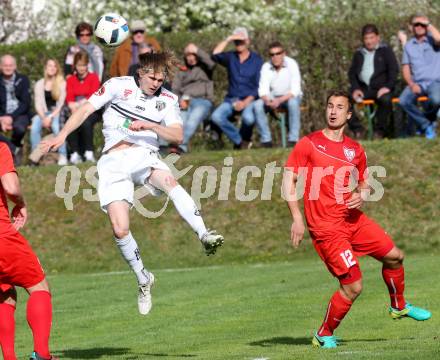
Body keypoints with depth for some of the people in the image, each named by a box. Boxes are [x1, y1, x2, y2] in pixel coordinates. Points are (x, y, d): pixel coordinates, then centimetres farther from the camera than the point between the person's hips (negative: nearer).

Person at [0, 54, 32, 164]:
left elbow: (26, 103, -4)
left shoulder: (23, 80, 3)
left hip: (20, 114, -2)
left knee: (19, 128, -35)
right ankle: (15, 150, -14)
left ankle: (14, 146, -2)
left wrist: (11, 117, -18)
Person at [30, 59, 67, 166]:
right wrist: (43, 117, -12)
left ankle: (62, 156, -36)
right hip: (43, 114, 2)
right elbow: (38, 104, 6)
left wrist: (51, 116, -15)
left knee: (56, 124, -35)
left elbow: (61, 104, -2)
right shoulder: (39, 84, 14)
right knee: (35, 123, -30)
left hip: (58, 113, -2)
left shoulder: (62, 83, 6)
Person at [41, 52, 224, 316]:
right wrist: (62, 135, -5)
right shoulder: (119, 86, 5)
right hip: (114, 162, -1)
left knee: (169, 182, -37)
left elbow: (177, 136, 0)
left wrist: (149, 125, -14)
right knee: (120, 230, -15)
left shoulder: (168, 100, 10)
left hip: (144, 155, 1)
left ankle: (205, 236, -44)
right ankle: (144, 279, 6)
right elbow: (86, 109, 6)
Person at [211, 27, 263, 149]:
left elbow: (259, 86, -1)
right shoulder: (231, 57, 11)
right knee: (216, 116, -26)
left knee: (248, 118, -36)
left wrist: (246, 102, -13)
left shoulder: (256, 60, 3)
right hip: (231, 99, 3)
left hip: (249, 99, -3)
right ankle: (239, 141, -7)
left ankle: (245, 141, -2)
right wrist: (228, 40, -9)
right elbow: (215, 55, -11)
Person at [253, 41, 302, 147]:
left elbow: (295, 90, -23)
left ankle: (293, 140, -33)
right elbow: (263, 90, -13)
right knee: (257, 105, -25)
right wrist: (268, 101, -36)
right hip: (273, 98, 3)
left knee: (293, 103, -38)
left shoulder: (291, 64, -18)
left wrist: (279, 100, -37)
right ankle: (266, 140, -19)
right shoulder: (266, 67, -9)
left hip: (290, 96, -3)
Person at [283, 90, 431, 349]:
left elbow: (365, 184, 21)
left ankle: (399, 307, 38)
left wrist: (361, 196, -4)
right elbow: (289, 180, -7)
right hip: (326, 227, -6)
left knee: (394, 256, 11)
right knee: (353, 287, -11)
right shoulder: (309, 144, -6)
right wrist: (297, 218, -16)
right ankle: (324, 335, 8)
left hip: (355, 220, 6)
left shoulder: (355, 150, 9)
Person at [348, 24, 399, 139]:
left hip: (380, 87, -4)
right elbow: (352, 72, 16)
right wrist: (355, 88, -2)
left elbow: (394, 70, 1)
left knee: (386, 99, -38)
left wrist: (388, 87, -13)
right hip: (363, 88, 4)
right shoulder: (359, 54, 20)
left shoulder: (385, 50, 9)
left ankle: (380, 131, -25)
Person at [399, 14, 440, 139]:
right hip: (417, 83, 3)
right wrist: (412, 84, -7)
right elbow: (405, 68, 12)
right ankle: (426, 126, -8)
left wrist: (428, 24, -6)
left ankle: (428, 119, 0)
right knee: (403, 101, -27)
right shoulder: (409, 45, 16)